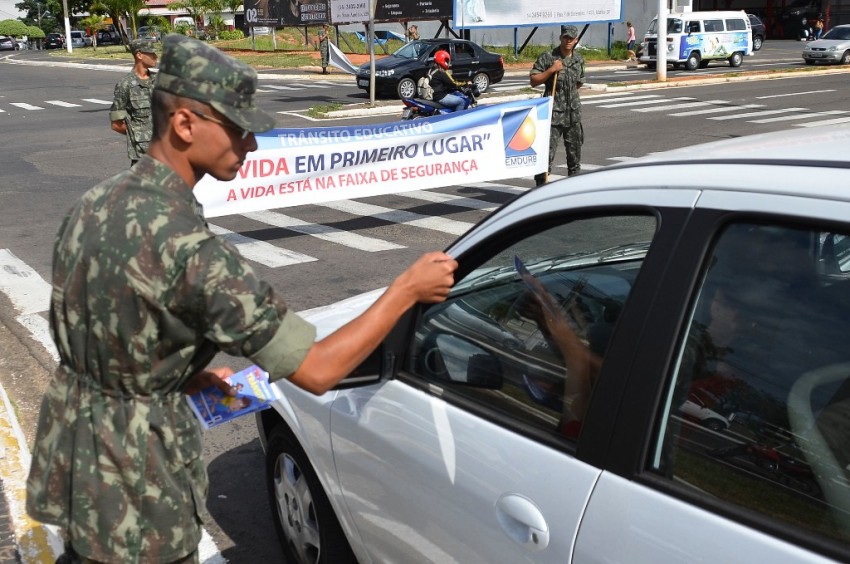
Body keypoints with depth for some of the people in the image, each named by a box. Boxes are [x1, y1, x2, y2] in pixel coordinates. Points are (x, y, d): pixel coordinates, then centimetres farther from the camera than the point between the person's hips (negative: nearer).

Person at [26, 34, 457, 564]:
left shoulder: (96, 202, -2)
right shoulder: (185, 245, -30)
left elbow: (92, 328, 9)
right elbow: (316, 371, -27)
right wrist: (407, 288, -18)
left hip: (71, 456, 8)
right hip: (134, 494, -7)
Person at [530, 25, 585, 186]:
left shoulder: (579, 60, 10)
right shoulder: (547, 57, -6)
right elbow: (533, 81, -8)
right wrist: (551, 70, -17)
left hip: (573, 114, 5)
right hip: (553, 114, -5)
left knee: (575, 151, 12)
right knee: (547, 152, -10)